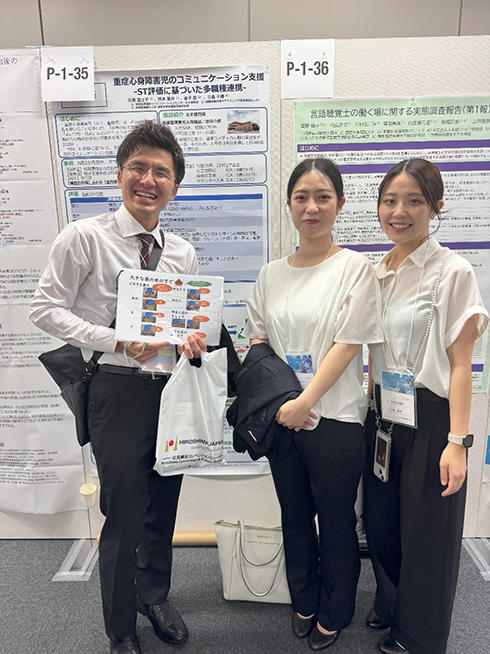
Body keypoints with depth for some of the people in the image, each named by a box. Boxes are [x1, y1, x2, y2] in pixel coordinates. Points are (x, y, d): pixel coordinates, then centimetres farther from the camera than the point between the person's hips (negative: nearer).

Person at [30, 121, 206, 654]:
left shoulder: (183, 253, 7)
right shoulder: (85, 237, -8)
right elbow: (45, 308, -10)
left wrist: (195, 341, -8)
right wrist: (117, 342, -20)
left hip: (173, 387, 5)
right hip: (119, 389, -5)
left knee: (164, 509, 20)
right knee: (124, 515, 5)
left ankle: (155, 596, 49)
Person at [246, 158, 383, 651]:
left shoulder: (354, 267, -6)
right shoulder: (271, 274, 7)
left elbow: (347, 344, -12)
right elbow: (257, 342, 8)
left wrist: (305, 402, -17)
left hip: (334, 419, -4)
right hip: (281, 418, 4)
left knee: (336, 522, 12)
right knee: (294, 517, 19)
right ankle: (303, 603, 43)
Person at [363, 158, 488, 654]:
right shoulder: (376, 272, 7)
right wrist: (369, 410, 10)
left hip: (428, 418, -5)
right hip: (382, 416, 6)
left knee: (425, 533, 10)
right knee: (380, 521, 18)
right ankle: (390, 607, 46)